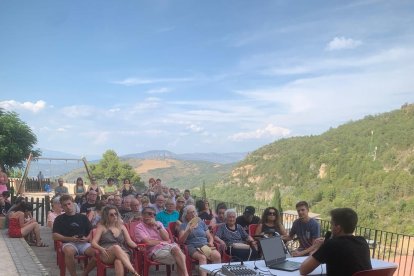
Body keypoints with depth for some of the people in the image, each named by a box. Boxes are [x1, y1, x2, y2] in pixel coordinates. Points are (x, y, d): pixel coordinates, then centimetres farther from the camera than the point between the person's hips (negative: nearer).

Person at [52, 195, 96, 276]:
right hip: (69, 243, -2)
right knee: (69, 252, -40)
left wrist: (87, 238, -7)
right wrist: (70, 239, -12)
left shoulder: (83, 217, 18)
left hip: (83, 243, 2)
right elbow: (55, 236, 2)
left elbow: (91, 232, 17)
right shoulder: (59, 219, 12)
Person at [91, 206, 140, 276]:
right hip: (106, 255, -2)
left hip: (122, 253, 2)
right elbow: (93, 243, 0)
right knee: (116, 247, -38)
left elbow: (129, 242, 11)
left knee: (119, 262, -37)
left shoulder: (121, 227, 20)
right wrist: (101, 249, -23)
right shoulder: (101, 227, 11)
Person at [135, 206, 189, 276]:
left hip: (167, 246, 5)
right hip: (155, 250, -5)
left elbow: (167, 238, 6)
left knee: (176, 247, -30)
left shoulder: (158, 223, 19)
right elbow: (148, 242, -12)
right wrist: (162, 242, 1)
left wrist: (158, 226, -5)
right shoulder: (139, 227, 2)